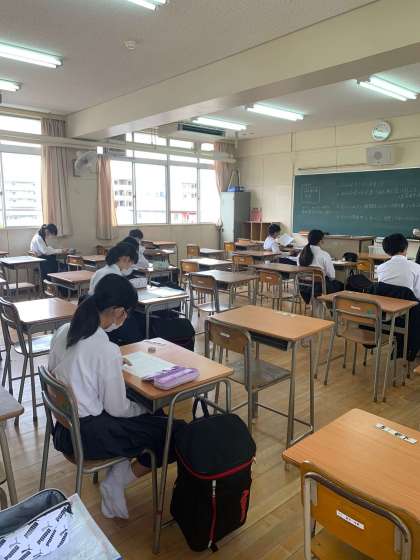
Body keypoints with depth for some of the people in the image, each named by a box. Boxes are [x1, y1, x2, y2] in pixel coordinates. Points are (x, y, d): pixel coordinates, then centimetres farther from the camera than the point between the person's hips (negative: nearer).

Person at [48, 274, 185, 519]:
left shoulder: (64, 331, -3)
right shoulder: (107, 350, -25)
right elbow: (118, 409, -17)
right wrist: (147, 409, 2)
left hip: (65, 426, 9)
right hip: (88, 435, -8)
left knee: (155, 414, 19)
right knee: (177, 432, -5)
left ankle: (120, 468, 7)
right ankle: (118, 480, 4)